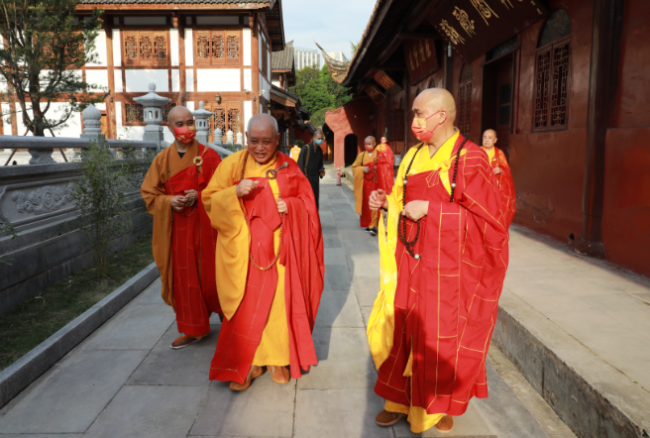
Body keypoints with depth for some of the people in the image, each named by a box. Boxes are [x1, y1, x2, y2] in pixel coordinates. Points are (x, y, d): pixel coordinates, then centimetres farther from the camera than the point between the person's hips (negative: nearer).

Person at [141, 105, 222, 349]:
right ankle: (193, 329, 20)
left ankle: (225, 313, 32)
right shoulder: (162, 159, 5)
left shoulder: (208, 156, -3)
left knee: (209, 273, 5)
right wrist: (169, 201, -13)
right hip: (178, 228, 3)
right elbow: (149, 194, 6)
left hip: (205, 225, -2)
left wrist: (198, 196, -19)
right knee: (183, 278, 6)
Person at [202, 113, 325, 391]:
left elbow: (307, 201, 9)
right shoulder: (232, 164, -1)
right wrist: (235, 192, -21)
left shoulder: (288, 167, 4)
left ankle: (277, 358, 25)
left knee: (279, 302, 6)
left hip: (278, 248, 2)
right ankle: (245, 364, 18)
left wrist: (290, 206, -12)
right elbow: (210, 200, -2)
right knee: (246, 308, 0)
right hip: (244, 250, -1)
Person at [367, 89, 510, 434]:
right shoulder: (414, 156, 7)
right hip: (411, 263, 5)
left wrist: (431, 209, -20)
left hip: (450, 268, -5)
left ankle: (439, 406, 30)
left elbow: (487, 220, -16)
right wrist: (387, 203, -4)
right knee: (404, 328, 11)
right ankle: (402, 399, 29)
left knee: (443, 338, 8)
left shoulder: (470, 159, -12)